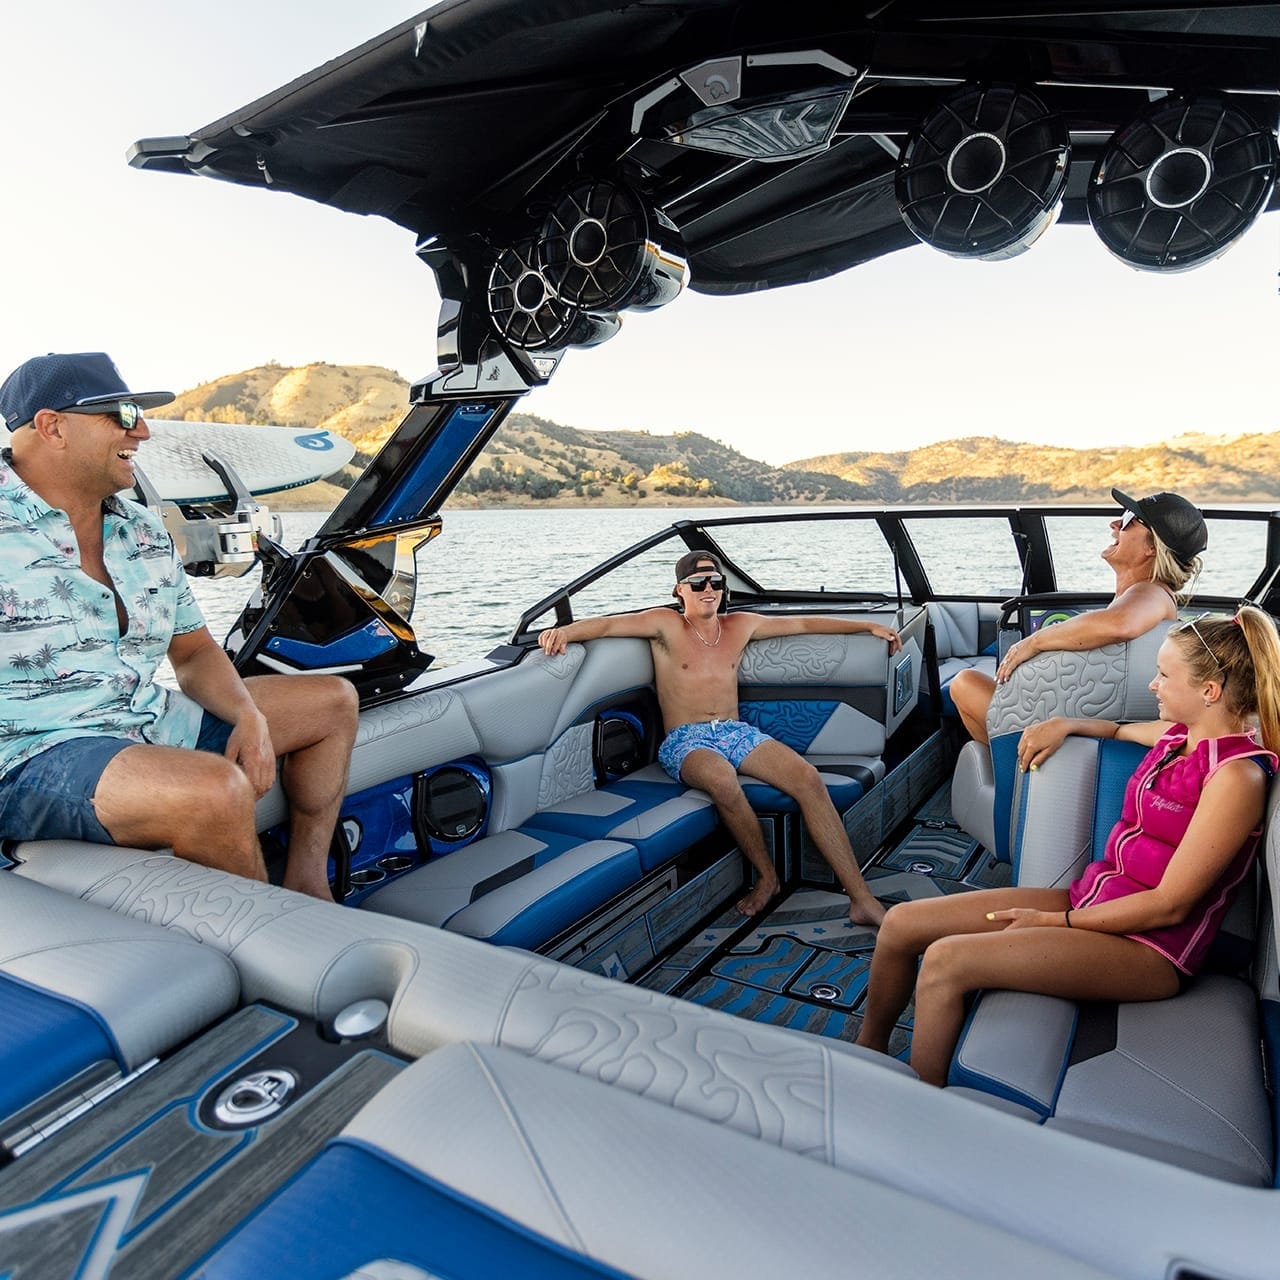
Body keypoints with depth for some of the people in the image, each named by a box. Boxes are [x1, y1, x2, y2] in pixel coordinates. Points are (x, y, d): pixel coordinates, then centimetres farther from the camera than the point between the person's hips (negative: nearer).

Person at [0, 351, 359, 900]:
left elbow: (194, 653, 13)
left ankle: (306, 883, 7)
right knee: (218, 789, -38)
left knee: (333, 700, 13)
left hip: (151, 723, 9)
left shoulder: (146, 532, 10)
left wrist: (250, 717, -5)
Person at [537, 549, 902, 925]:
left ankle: (862, 898, -17)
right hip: (685, 740, -4)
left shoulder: (740, 625, 15)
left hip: (736, 732, 5)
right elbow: (608, 624, -12)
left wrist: (869, 626, 23)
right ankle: (767, 876, -14)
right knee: (723, 780, -39)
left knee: (808, 777, -21)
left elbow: (804, 623, 21)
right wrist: (566, 631, -33)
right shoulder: (665, 625, 2)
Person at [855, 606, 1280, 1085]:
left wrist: (1054, 921, -15)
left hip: (1148, 945, -8)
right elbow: (1119, 729, 34)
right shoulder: (1181, 734, 7)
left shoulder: (1236, 775, -18)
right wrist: (1063, 725, 14)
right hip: (1090, 897, 9)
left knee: (944, 961, -28)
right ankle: (868, 1052, 20)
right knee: (901, 923, -1)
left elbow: (1170, 904, -19)